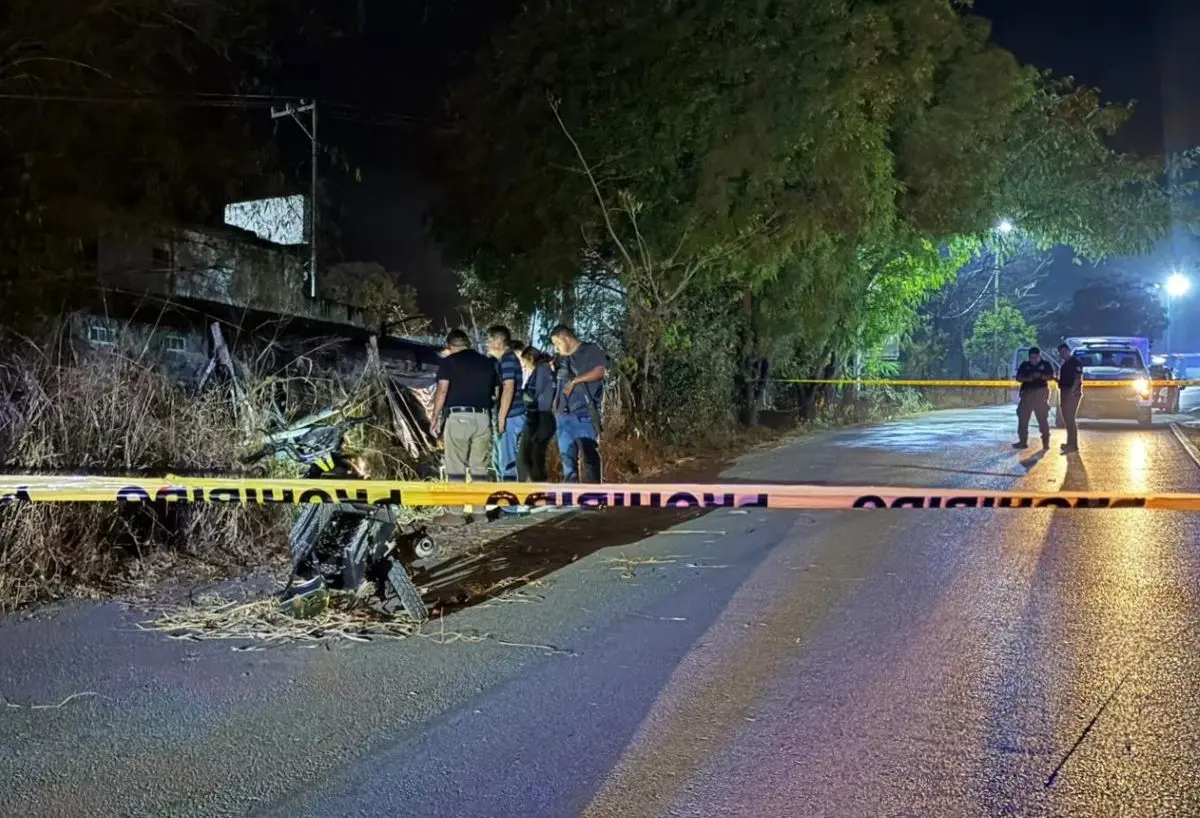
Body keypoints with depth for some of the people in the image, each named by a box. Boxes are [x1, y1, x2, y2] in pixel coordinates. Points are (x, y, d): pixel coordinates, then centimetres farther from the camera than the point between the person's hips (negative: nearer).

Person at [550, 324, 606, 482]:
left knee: (589, 455, -6)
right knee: (567, 456, 7)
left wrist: (575, 381, -13)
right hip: (564, 414, 7)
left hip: (584, 413, -7)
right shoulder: (561, 358, 22)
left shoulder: (591, 350, 2)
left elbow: (600, 371, -13)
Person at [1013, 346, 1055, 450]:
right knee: (1023, 417, 0)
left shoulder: (1046, 364, 4)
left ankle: (1046, 442, 2)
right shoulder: (1024, 365, 9)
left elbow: (1051, 377, -2)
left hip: (1041, 393, -2)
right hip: (1027, 393, 3)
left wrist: (1041, 376, -20)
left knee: (1043, 418, -4)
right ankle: (1023, 441, 7)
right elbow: (1018, 378, 5)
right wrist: (1027, 378, -15)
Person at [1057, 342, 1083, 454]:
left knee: (1070, 419, -13)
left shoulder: (1075, 361, -8)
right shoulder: (1064, 364, 19)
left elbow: (1078, 378, -18)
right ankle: (1070, 443, 20)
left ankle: (1073, 444, -13)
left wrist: (1072, 390, -27)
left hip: (1072, 392, -10)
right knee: (1067, 419, 13)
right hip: (1064, 392, 10)